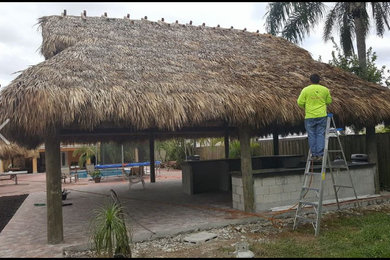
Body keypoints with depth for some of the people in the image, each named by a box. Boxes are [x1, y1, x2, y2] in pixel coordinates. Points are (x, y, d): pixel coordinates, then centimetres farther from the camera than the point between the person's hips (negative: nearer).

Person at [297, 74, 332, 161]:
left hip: (310, 116, -1)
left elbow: (300, 102, -5)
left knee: (312, 136, 5)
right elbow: (329, 101, 12)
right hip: (322, 115, 2)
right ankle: (320, 154, 3)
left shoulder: (305, 90, -4)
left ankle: (314, 155, 7)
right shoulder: (325, 90, 3)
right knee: (320, 135, 6)